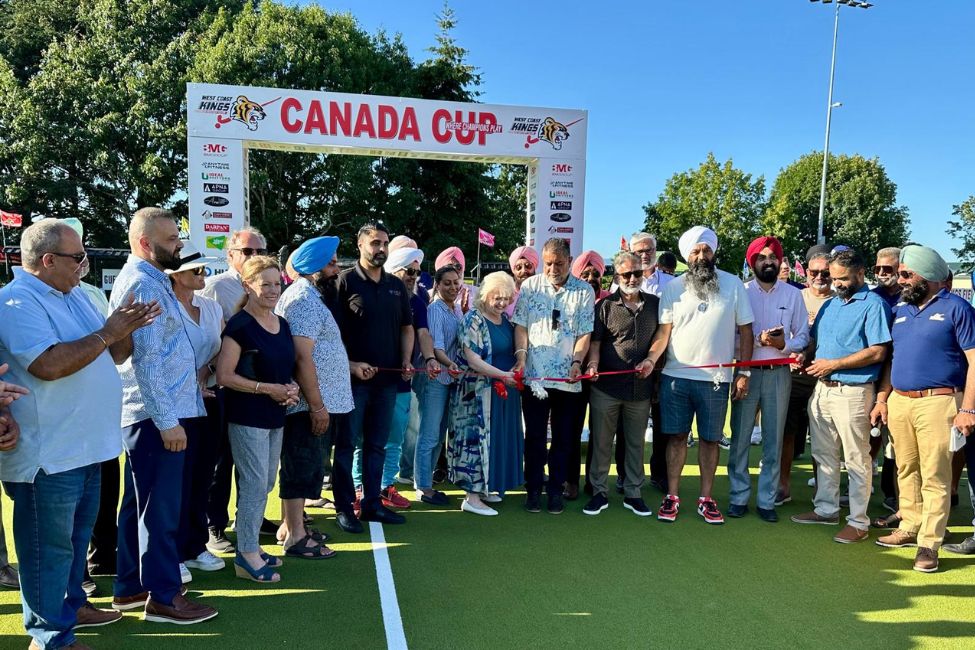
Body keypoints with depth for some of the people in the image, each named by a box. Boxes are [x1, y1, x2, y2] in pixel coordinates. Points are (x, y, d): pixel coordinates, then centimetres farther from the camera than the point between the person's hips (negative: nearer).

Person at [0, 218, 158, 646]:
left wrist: (128, 328, -4)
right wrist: (106, 332, -20)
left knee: (76, 535, 21)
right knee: (50, 545, 3)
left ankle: (70, 604, 37)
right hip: (48, 452, -9)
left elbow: (113, 355, 15)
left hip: (86, 445, 9)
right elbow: (48, 365, -27)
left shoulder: (74, 296, 13)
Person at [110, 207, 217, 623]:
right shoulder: (142, 284, -16)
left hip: (153, 413, 10)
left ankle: (131, 587, 29)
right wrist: (167, 420, -22)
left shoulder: (151, 279, 15)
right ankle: (163, 597, 11)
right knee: (161, 507, -1)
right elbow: (147, 360, -22)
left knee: (141, 503, 17)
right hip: (156, 415, -10)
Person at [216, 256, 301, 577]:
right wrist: (267, 388, -20)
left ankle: (249, 547, 29)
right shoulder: (239, 326, -13)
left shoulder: (282, 324, 9)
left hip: (275, 417, 8)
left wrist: (291, 387, -1)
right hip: (247, 417, -8)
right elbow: (224, 375, -16)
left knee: (265, 484, 15)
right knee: (255, 485, -3)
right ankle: (247, 557, 9)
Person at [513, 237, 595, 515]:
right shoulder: (530, 286, 3)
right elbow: (521, 325, 3)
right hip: (534, 374, 0)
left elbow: (585, 333, 1)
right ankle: (533, 489, 18)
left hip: (568, 378, 0)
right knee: (534, 436, 6)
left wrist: (576, 361, -13)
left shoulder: (584, 291, 2)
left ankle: (555, 489, 21)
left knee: (563, 437, 9)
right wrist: (521, 355, -11)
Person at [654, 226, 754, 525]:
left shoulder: (733, 284, 2)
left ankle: (706, 499, 21)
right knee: (676, 436, 6)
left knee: (710, 439, 9)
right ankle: (672, 497, 17)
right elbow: (664, 331, 1)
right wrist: (651, 359, -16)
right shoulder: (674, 287, 3)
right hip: (676, 376, 0)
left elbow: (745, 331, 4)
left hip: (716, 379, 0)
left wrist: (743, 373, -1)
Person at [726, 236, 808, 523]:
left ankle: (766, 501, 17)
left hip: (778, 373, 2)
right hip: (746, 372, -1)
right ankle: (738, 497, 15)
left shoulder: (793, 294, 7)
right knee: (740, 438, 3)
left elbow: (803, 336, 5)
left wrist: (784, 344, -14)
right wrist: (758, 340, -17)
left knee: (773, 440, 7)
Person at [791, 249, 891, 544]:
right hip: (822, 388, 8)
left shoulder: (873, 305, -8)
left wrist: (833, 364, -16)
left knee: (856, 460, 1)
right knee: (824, 454, 16)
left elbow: (877, 352, -16)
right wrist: (803, 355, 1)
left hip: (853, 393, -8)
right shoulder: (830, 304, 15)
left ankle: (858, 522, 11)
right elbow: (814, 339, 23)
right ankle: (826, 509, 29)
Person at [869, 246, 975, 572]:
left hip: (938, 402, -6)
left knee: (934, 477, -2)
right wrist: (881, 400, 13)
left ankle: (929, 543, 4)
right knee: (906, 470, 13)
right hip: (899, 401, 6)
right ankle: (909, 527, 25)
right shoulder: (900, 310, 14)